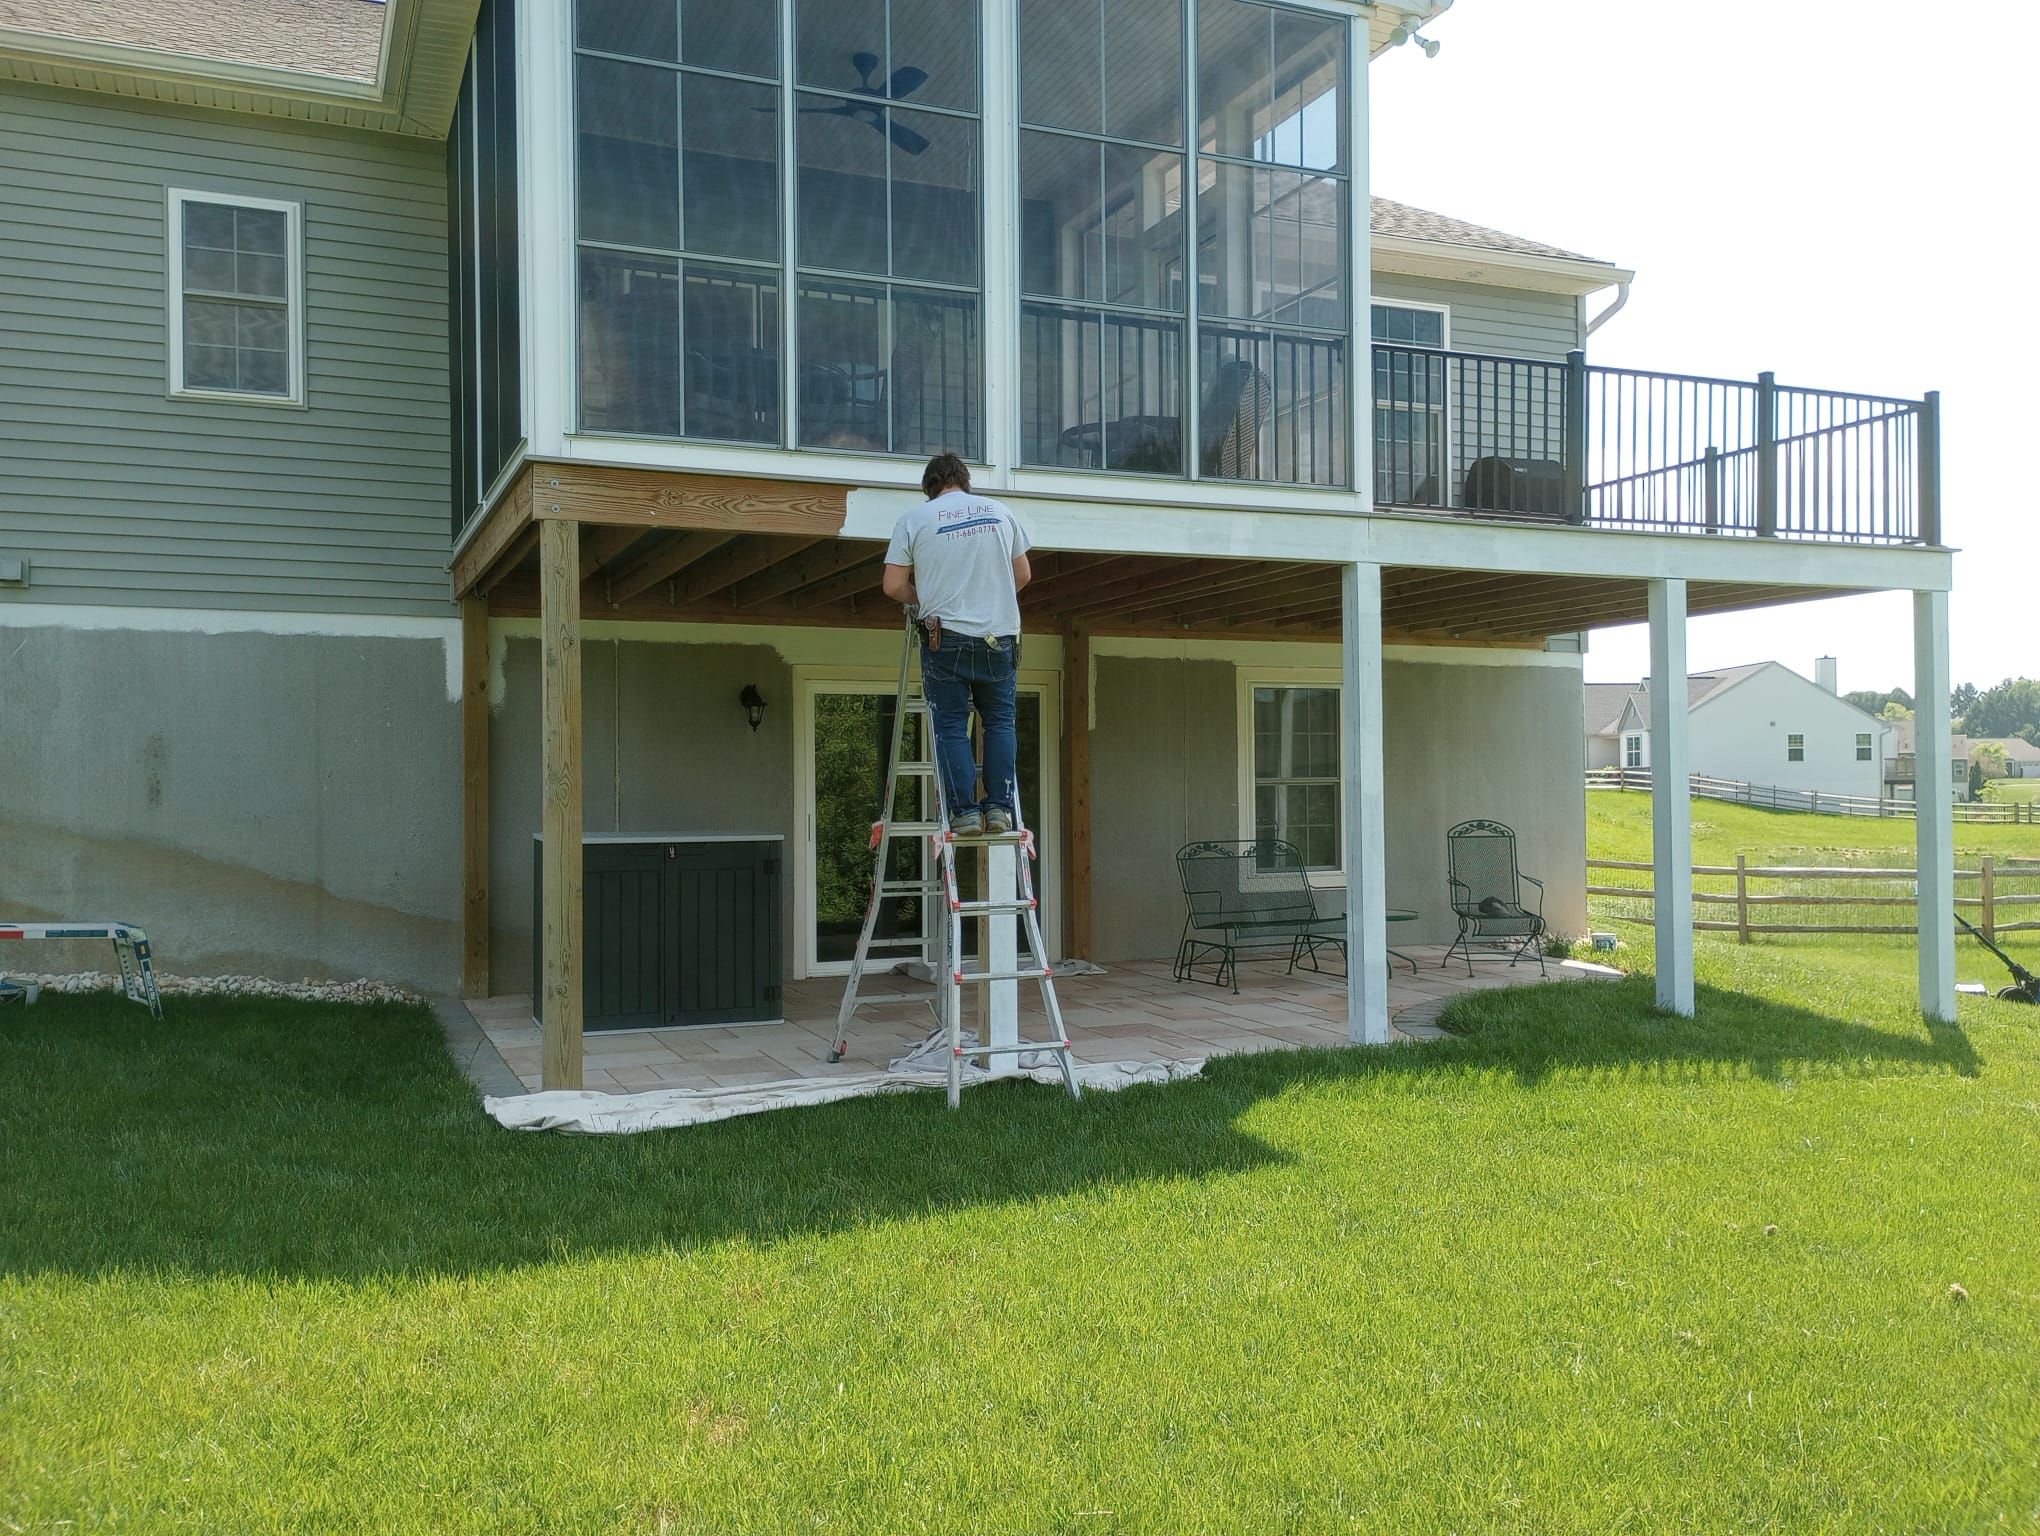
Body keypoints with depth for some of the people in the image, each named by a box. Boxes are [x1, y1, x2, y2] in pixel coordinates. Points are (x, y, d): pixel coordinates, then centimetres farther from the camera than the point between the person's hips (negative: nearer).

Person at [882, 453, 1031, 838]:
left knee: (951, 726, 4)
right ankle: (999, 807, 5)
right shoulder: (1000, 511, 9)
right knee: (999, 722, 11)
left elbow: (894, 586, -2)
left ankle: (965, 811, -1)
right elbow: (1023, 575, 17)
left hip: (946, 636, -2)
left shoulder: (914, 519, 1)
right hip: (1000, 634, 2)